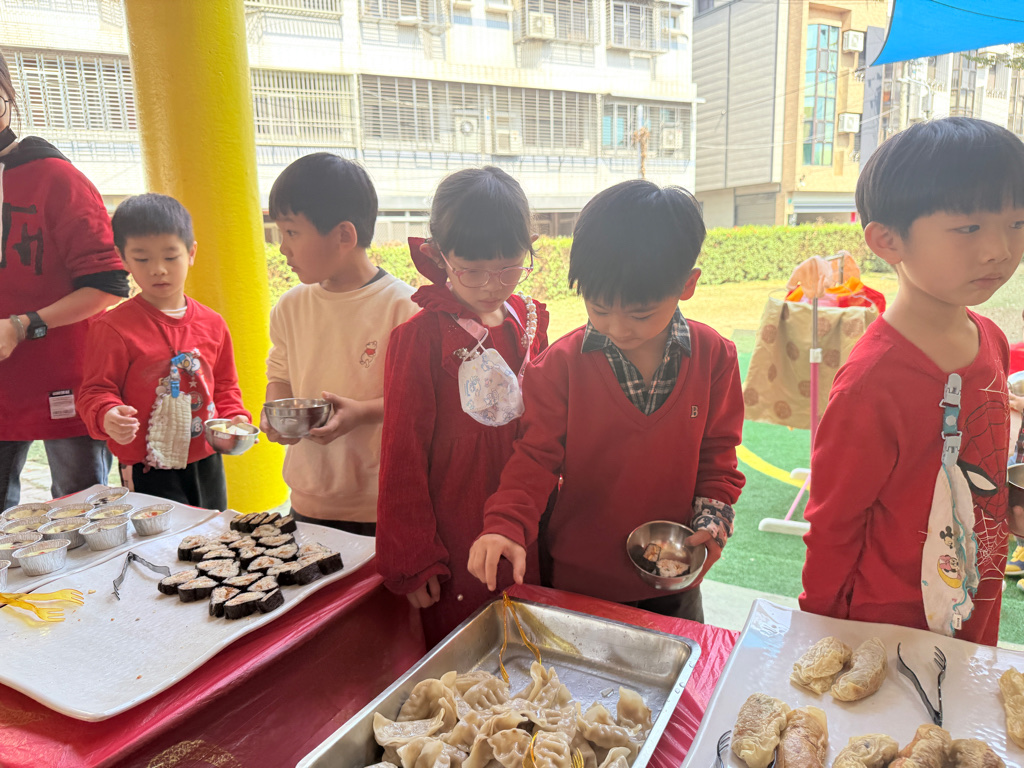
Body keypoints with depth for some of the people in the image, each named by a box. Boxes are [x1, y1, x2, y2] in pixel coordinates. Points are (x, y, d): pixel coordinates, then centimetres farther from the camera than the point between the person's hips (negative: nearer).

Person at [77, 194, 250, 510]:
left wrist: (234, 416, -4)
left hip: (207, 463, 5)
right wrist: (108, 416, -28)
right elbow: (96, 390, -8)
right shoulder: (113, 328, -9)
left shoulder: (212, 324, 4)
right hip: (148, 471, -5)